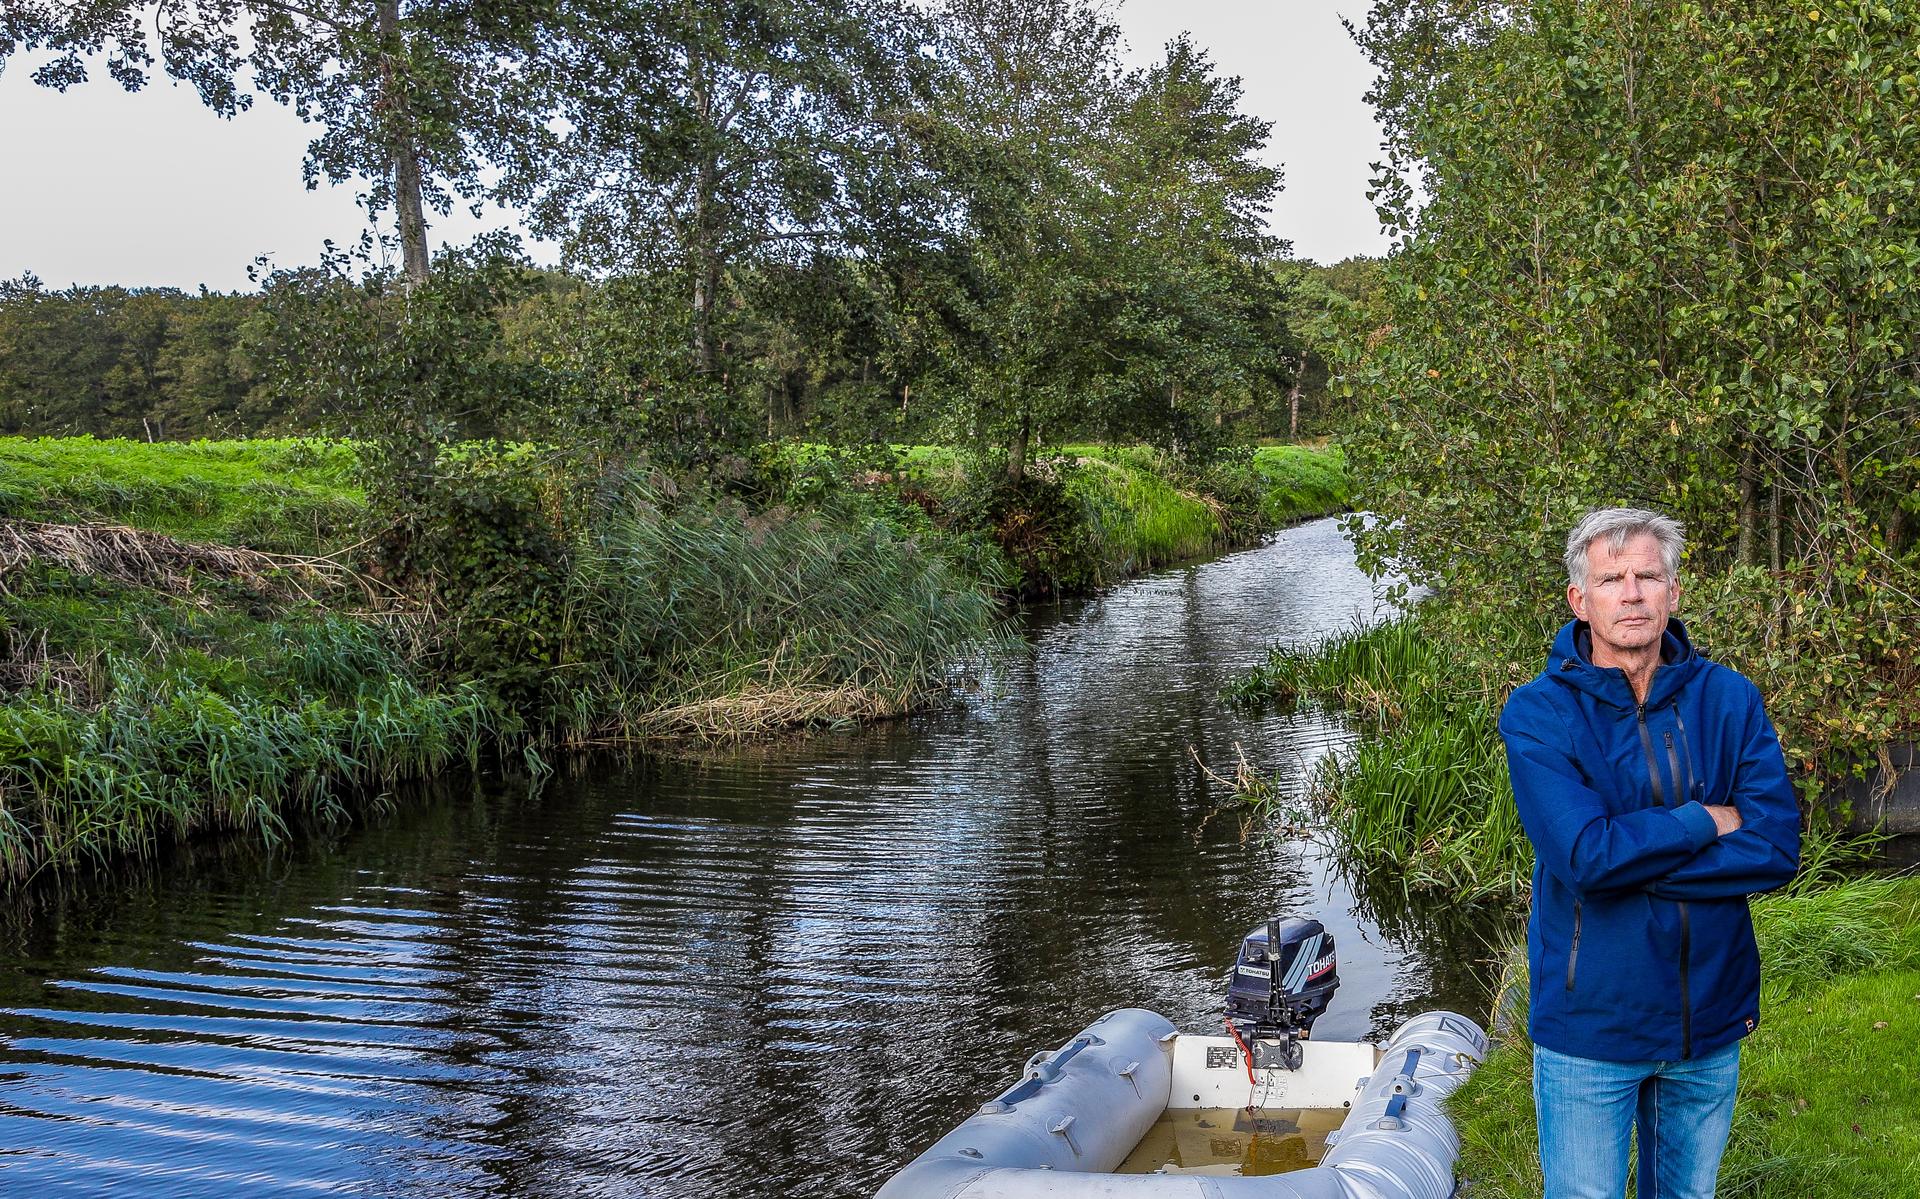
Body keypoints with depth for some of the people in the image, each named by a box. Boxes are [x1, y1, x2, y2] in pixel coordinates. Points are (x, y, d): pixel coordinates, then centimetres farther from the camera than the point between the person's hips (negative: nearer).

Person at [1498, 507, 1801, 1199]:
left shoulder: (1729, 700, -2)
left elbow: (1777, 849, -12)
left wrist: (1631, 853, -19)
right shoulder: (1538, 713, -12)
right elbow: (1583, 853, -25)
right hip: (1590, 1020, -3)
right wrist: (1711, 820, -15)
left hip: (1712, 1016, 3)